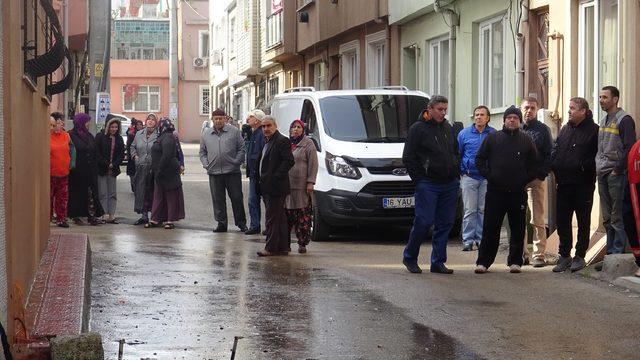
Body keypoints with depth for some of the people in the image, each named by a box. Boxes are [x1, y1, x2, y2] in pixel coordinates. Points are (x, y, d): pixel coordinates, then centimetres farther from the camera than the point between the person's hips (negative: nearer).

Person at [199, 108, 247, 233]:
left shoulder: (234, 132, 3)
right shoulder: (206, 135, 12)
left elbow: (242, 149, 2)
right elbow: (202, 152, 18)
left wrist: (237, 162, -8)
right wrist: (206, 164, 3)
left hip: (232, 172, -3)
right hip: (214, 172, 3)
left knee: (237, 198, 1)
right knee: (218, 199, 5)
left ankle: (241, 223, 11)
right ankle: (221, 223, 12)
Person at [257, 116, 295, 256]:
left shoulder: (282, 141, -11)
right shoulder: (267, 142, 19)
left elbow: (289, 161, -19)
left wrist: (275, 176, -20)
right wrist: (263, 179, 14)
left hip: (276, 187, -10)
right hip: (268, 187, 10)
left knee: (272, 217, -9)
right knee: (280, 218, 13)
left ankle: (271, 248, -7)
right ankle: (283, 246, 17)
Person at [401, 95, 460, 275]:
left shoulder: (448, 128, 15)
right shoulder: (418, 129, -3)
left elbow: (456, 152, 25)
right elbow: (408, 157, -4)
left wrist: (456, 174, 13)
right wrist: (419, 179, -8)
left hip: (450, 184, 6)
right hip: (428, 184, -6)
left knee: (445, 223, 4)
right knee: (424, 221, -9)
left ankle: (438, 262, 10)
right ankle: (409, 257, 9)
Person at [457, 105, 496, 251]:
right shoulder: (464, 134, 4)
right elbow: (457, 154, 9)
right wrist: (462, 170, 2)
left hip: (487, 178, 1)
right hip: (469, 177, 0)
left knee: (483, 210, 4)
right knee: (470, 210, -2)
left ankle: (481, 238, 11)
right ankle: (468, 240, 0)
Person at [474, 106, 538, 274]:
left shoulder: (526, 140, 9)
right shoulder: (493, 138, 8)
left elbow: (535, 164, 12)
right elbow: (480, 159, 10)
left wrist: (526, 180, -1)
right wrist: (488, 175, -2)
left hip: (518, 192, 1)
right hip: (495, 191, -1)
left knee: (518, 229, 4)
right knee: (490, 228, 0)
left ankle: (515, 261, 13)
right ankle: (483, 261, 5)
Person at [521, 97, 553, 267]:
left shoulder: (543, 129, 6)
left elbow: (550, 154, 2)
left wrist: (542, 173, -10)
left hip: (536, 179, -3)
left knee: (537, 220, -4)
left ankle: (539, 255, -2)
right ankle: (522, 253, 13)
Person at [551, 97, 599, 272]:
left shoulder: (593, 131, -6)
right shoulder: (565, 129, 14)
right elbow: (554, 152, 16)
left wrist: (583, 166, -20)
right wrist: (555, 168, 0)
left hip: (583, 185, -6)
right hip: (563, 184, 6)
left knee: (583, 221, 5)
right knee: (562, 221, 7)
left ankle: (580, 256, 13)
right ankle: (564, 256, 16)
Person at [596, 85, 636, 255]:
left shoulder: (624, 120, -8)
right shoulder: (603, 120, 18)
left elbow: (629, 148, -14)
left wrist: (618, 169, -15)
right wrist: (597, 166, 12)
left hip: (616, 175, -8)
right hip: (602, 175, 8)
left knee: (617, 217, -7)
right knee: (607, 218, 11)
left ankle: (618, 252, -5)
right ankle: (610, 251, 16)